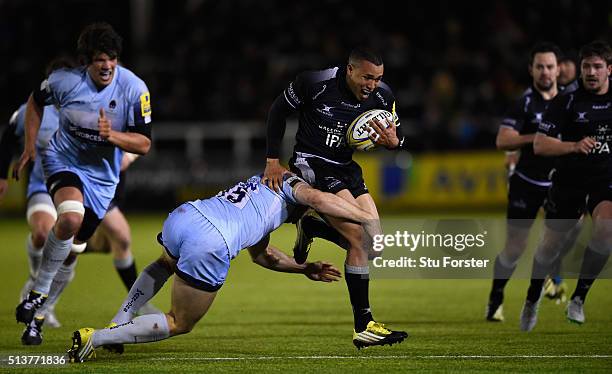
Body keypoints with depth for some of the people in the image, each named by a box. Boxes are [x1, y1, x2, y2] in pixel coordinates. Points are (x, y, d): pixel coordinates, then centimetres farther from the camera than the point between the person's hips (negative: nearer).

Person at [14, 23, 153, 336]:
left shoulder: (134, 89, -16)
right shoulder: (66, 80, -15)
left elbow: (144, 144, -12)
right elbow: (35, 101, 8)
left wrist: (112, 135, -30)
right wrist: (29, 146, 3)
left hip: (102, 175, 3)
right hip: (63, 160, -3)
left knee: (74, 245, 11)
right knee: (71, 218, -33)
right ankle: (38, 293, -18)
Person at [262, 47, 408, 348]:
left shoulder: (381, 96, -5)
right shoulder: (315, 82, -18)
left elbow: (397, 137, 7)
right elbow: (278, 111, -3)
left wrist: (393, 142, -18)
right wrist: (272, 161, -6)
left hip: (346, 169, 7)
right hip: (311, 165, -7)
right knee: (360, 237, -19)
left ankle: (310, 227, 20)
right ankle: (363, 327, -15)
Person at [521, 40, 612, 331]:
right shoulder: (566, 102, -5)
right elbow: (539, 145, -10)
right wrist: (574, 146, -25)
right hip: (568, 180, 0)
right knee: (550, 246, 9)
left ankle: (579, 297, -11)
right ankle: (532, 299, 38)